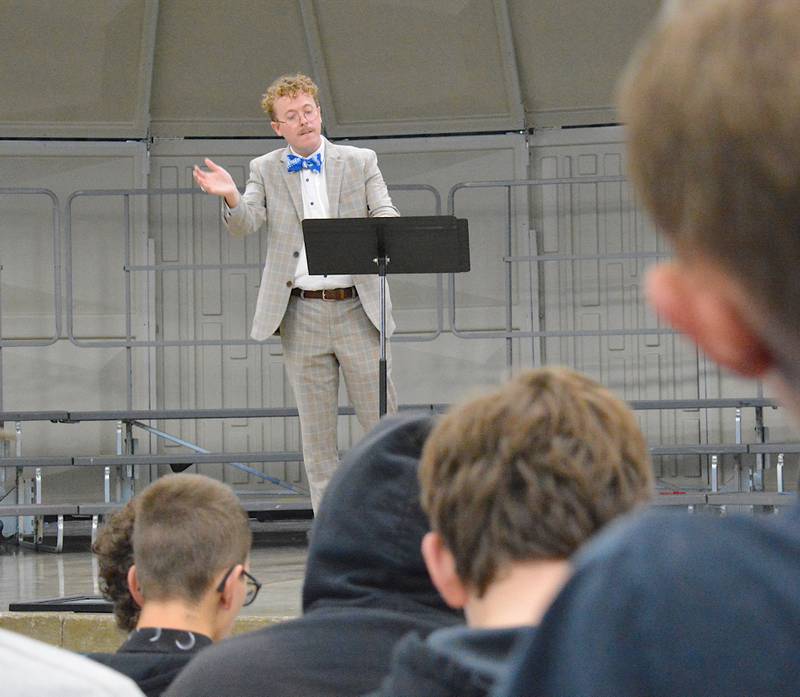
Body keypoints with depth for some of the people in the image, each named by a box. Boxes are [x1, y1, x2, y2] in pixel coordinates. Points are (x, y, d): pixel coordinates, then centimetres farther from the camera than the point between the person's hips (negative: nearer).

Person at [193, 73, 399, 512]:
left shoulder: (360, 162, 7)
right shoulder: (265, 170, 8)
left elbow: (388, 219, 0)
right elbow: (245, 225, -6)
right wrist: (231, 197, -28)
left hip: (357, 310, 0)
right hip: (301, 318, 0)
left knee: (383, 424, 1)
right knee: (317, 436, 4)